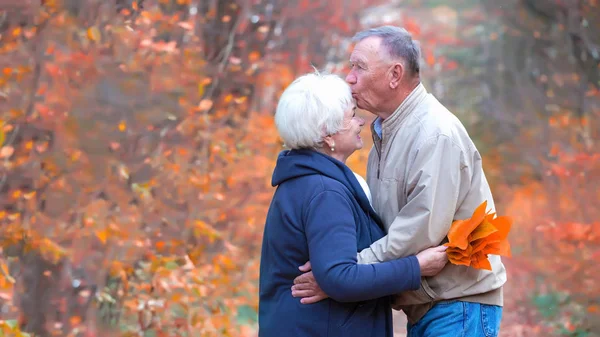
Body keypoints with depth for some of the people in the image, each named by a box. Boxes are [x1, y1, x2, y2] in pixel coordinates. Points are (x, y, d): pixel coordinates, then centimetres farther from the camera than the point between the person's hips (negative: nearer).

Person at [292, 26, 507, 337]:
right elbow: (380, 223, 12)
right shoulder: (385, 133, 13)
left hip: (459, 304, -9)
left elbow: (421, 231, -25)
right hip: (423, 309, 9)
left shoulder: (436, 134, -17)